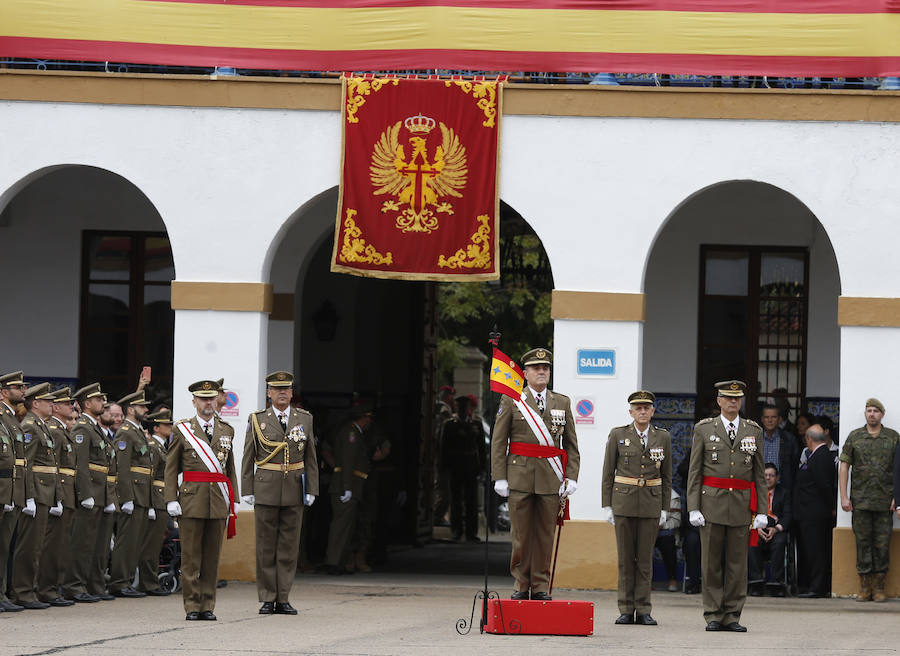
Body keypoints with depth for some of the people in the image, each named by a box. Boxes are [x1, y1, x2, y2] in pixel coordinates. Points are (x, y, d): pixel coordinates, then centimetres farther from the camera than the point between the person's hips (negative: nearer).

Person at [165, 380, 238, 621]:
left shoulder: (226, 431, 13)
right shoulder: (182, 430, 4)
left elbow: (230, 467, 16)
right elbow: (171, 468, 3)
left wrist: (232, 500, 10)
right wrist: (171, 499, -6)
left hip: (219, 501, 3)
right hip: (191, 499, -3)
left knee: (212, 556, 4)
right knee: (190, 557, -2)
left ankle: (208, 606, 9)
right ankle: (192, 606, 2)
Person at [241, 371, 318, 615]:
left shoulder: (304, 419, 8)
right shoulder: (257, 420, 4)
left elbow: (310, 458, 10)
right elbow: (248, 458, 5)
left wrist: (311, 490, 3)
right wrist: (247, 491, 0)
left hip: (294, 492, 1)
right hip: (266, 491, -1)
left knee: (289, 547, 2)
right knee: (266, 547, 0)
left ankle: (283, 599, 7)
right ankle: (267, 599, 5)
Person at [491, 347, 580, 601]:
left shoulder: (562, 403, 12)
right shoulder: (511, 400, 5)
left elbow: (571, 444, 12)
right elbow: (498, 442, 3)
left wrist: (571, 477, 1)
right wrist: (499, 477, -5)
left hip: (551, 480, 2)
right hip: (520, 478, -2)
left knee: (545, 535, 3)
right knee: (520, 534, -1)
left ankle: (540, 587, 9)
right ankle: (521, 585, 7)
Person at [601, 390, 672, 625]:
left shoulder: (662, 437, 7)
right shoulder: (618, 435, 2)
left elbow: (666, 476, 10)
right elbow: (608, 472, 4)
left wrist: (664, 508, 5)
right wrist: (607, 506, -1)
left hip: (651, 504, 1)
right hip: (623, 501, -1)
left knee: (645, 558, 2)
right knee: (625, 557, 0)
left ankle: (643, 611, 5)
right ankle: (626, 610, 4)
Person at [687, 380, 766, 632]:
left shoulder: (753, 431, 9)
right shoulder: (704, 429, 4)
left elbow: (759, 474, 10)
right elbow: (694, 472, 3)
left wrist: (761, 511, 3)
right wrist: (693, 508, -6)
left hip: (741, 505, 2)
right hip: (712, 504, -1)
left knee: (737, 562, 1)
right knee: (711, 562, 0)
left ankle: (732, 616, 6)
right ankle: (713, 616, 4)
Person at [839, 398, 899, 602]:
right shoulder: (854, 437, 7)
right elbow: (844, 466, 6)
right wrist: (844, 496, -2)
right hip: (860, 500, 0)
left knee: (882, 545, -1)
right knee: (863, 543, 1)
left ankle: (879, 588, 6)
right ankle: (864, 588, 6)